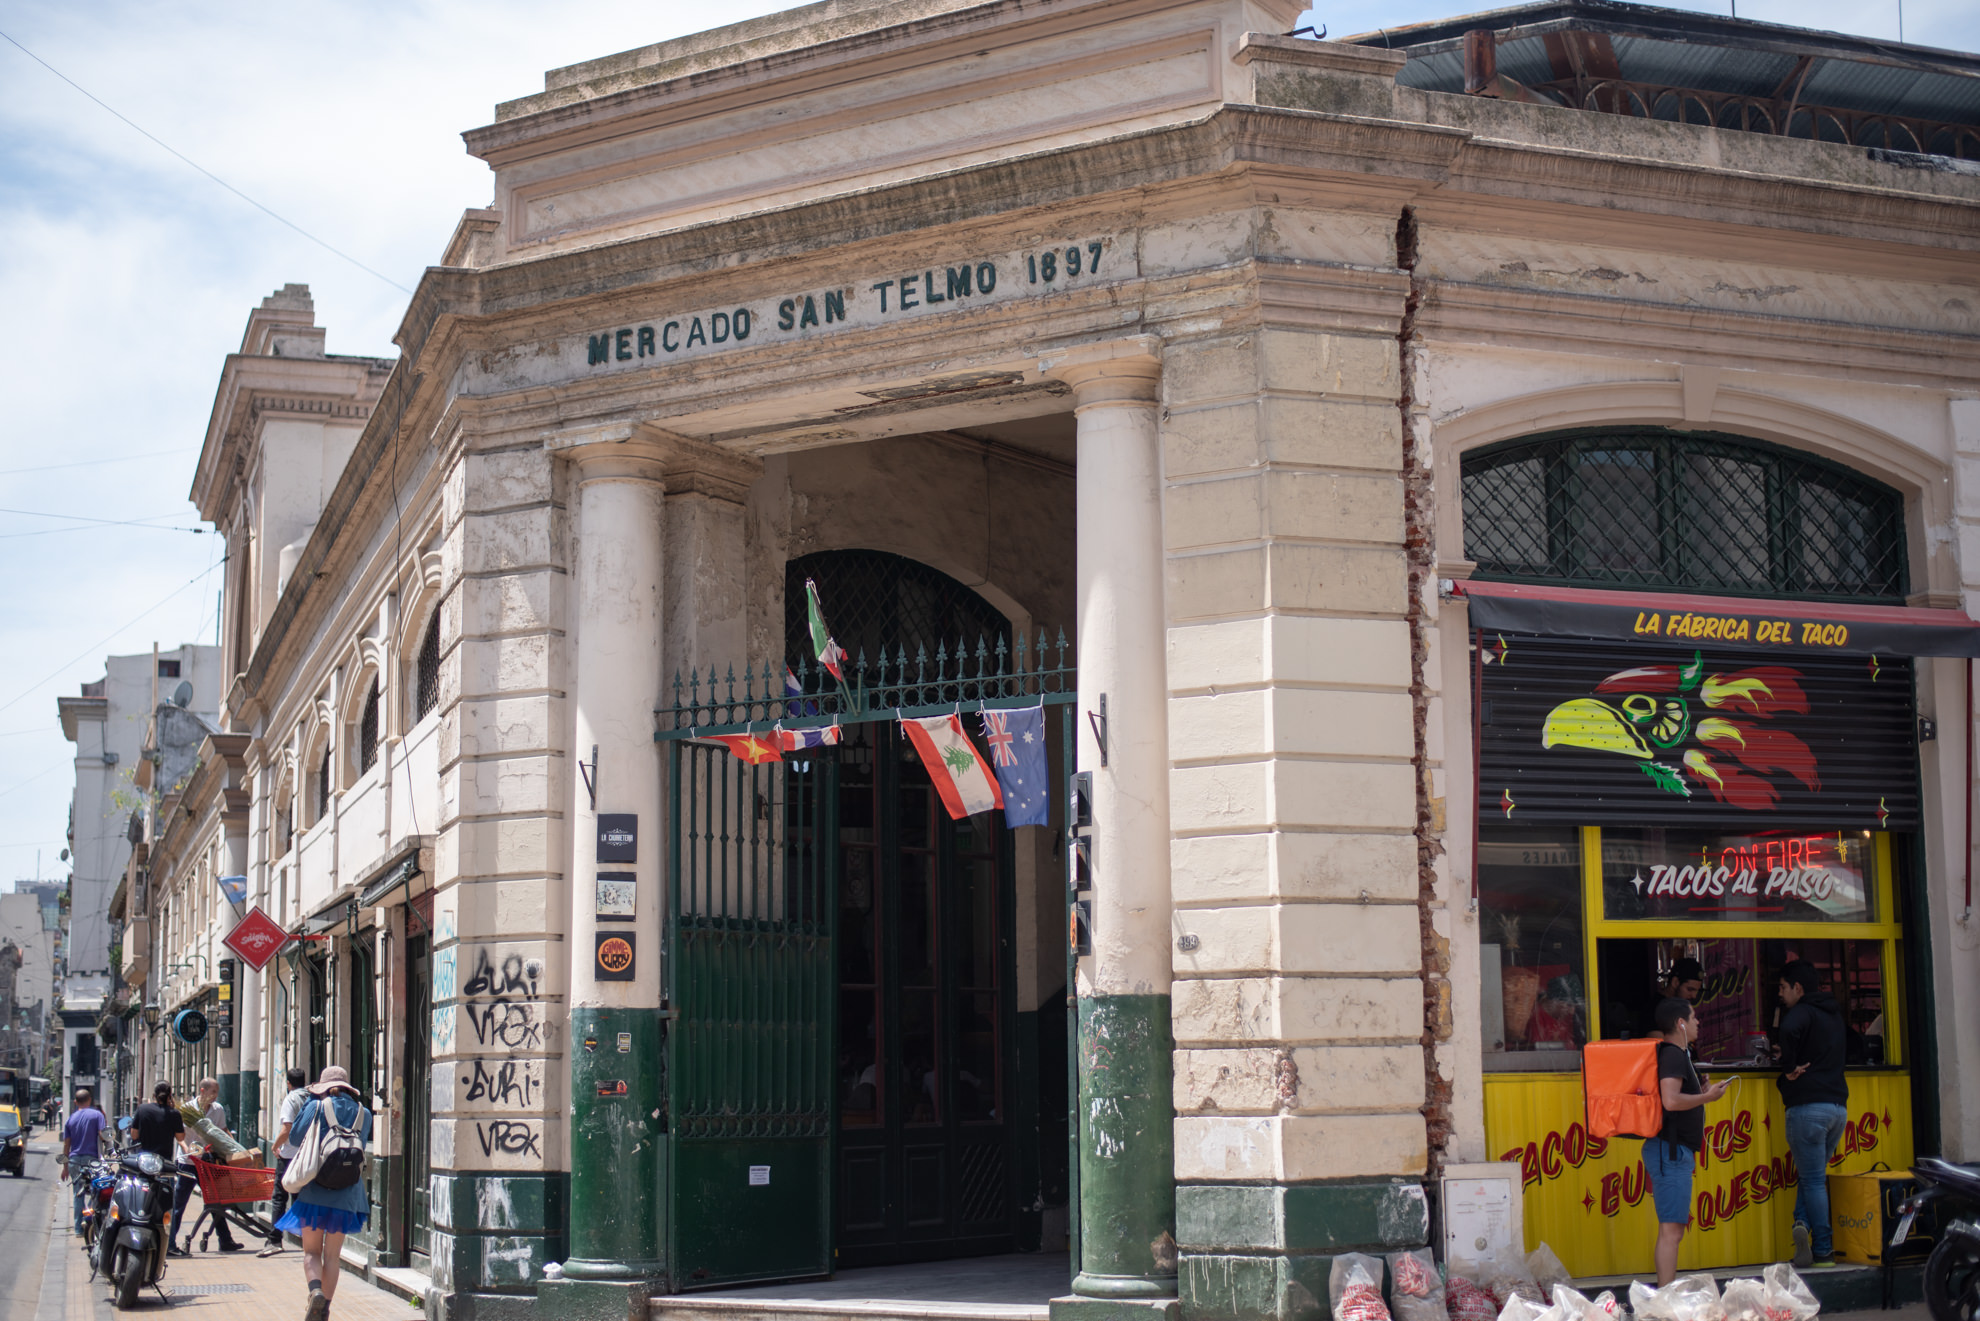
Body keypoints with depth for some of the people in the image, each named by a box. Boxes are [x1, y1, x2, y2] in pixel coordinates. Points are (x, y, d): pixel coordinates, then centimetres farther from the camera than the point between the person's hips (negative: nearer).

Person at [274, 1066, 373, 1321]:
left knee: (311, 1251, 6)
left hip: (313, 1192, -2)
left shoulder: (316, 1107, -3)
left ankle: (316, 1290, -20)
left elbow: (295, 1137, 7)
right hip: (346, 1193, 2)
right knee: (333, 1255, 11)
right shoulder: (363, 1114, 5)